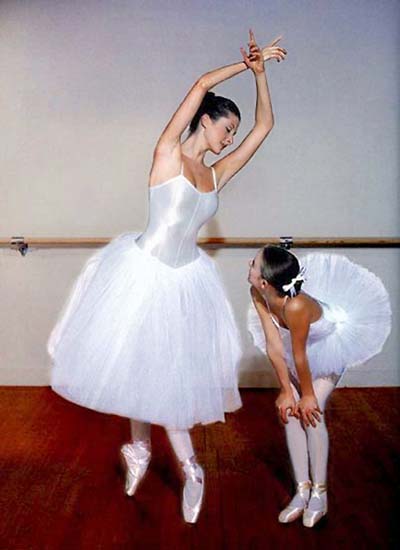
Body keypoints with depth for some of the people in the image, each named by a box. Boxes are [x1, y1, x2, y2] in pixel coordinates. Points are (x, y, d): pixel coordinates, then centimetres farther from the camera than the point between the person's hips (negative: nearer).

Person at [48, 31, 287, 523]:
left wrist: (259, 71, 6)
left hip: (185, 280, 4)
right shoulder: (168, 153, -6)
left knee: (166, 370, 7)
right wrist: (245, 64, -2)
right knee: (135, 363, 9)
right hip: (141, 270, -3)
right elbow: (201, 85, -13)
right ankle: (140, 448, 31)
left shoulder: (218, 174, 7)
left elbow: (264, 125, 11)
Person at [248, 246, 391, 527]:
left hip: (333, 344, -6)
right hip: (305, 346, 6)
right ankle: (303, 489, 12)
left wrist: (308, 395, -15)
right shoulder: (258, 295, -23)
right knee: (290, 412, 0)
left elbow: (299, 356, -29)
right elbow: (274, 346, -17)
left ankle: (320, 493, 5)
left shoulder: (295, 306, -43)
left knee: (311, 412, -13)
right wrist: (286, 390, -11)